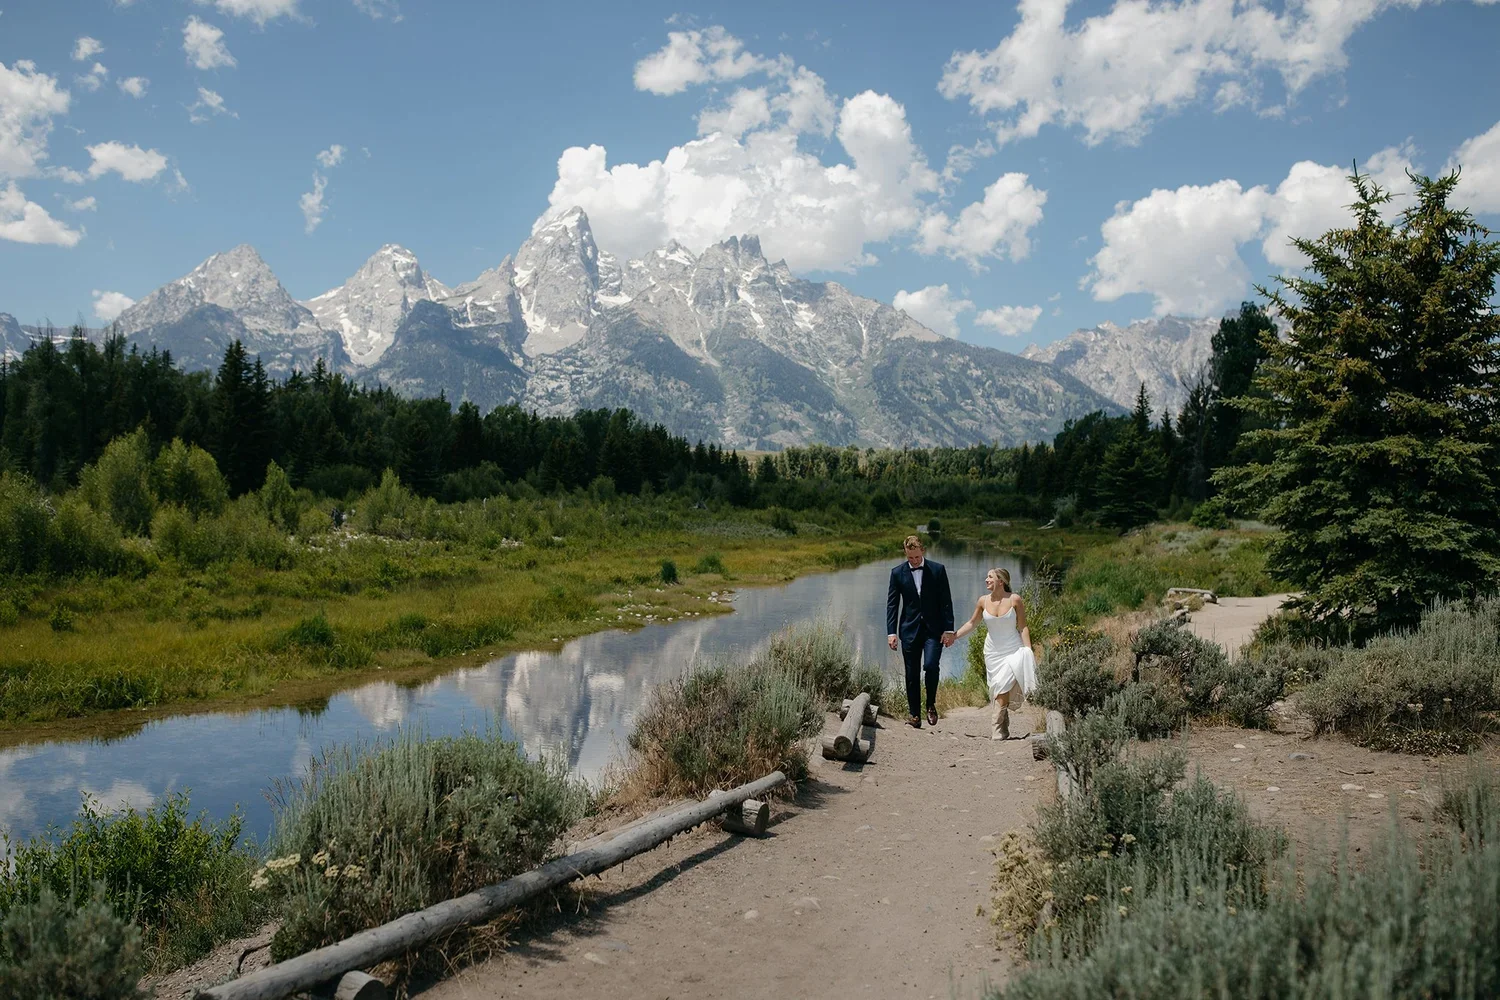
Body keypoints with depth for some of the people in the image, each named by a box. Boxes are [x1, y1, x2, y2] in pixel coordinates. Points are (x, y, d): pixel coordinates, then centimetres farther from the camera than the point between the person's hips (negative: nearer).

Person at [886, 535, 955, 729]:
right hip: (909, 629, 2)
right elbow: (892, 604, 2)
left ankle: (931, 705, 5)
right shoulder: (897, 573, 2)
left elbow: (946, 601, 1)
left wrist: (949, 629, -4)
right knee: (912, 674, 3)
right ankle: (915, 714, 13)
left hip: (934, 629, -1)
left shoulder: (938, 570, 0)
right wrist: (891, 632, -6)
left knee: (931, 666, -18)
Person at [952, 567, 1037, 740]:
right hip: (993, 653, 3)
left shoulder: (1015, 599, -9)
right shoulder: (983, 601, -1)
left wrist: (1028, 651, -10)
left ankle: (997, 730, -8)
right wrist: (954, 635, 4)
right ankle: (1003, 730, 18)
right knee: (999, 691, 6)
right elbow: (972, 623, 12)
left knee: (1002, 688, -15)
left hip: (1013, 651, -3)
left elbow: (1023, 627, -4)